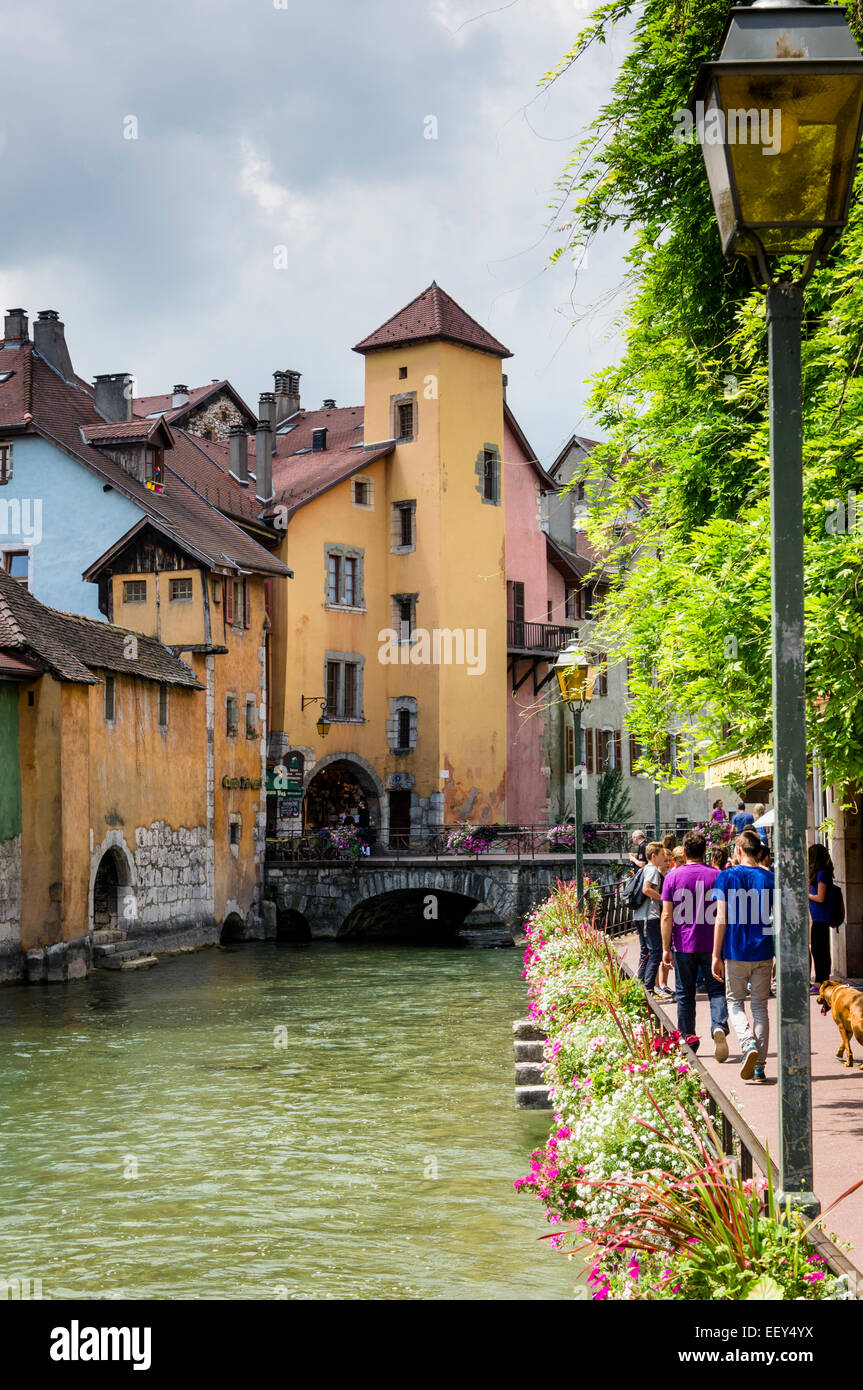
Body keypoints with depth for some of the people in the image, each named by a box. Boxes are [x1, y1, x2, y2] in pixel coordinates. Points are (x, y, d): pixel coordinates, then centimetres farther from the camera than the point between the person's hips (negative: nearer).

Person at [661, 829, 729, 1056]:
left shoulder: (673, 877, -3)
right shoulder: (717, 876, -1)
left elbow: (667, 915, -5)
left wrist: (666, 948, -1)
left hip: (683, 946, 0)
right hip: (712, 945, 0)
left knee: (685, 994, 11)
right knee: (716, 990, 5)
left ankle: (688, 1038, 15)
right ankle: (719, 1026, -18)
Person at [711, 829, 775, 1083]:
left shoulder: (727, 876, -4)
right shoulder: (770, 878, 2)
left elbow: (721, 918, -7)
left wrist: (716, 955, -2)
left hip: (735, 952, -2)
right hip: (763, 954, 2)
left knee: (735, 1003, 13)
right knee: (760, 1007, 10)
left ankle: (749, 1044, -14)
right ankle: (759, 1066, 7)